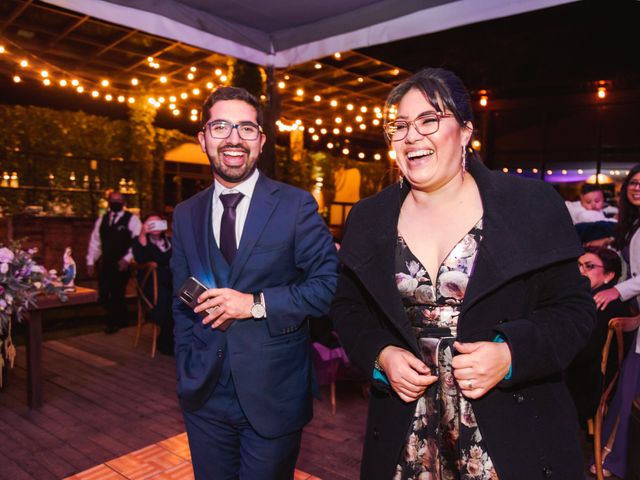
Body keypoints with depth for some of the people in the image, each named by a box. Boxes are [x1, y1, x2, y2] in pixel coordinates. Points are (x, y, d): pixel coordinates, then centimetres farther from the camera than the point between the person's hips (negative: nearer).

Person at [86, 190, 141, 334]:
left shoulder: (132, 219, -5)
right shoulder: (102, 219, 12)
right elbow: (95, 241, 13)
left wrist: (127, 259, -19)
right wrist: (90, 261, 7)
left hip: (122, 264, -5)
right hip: (106, 264, 5)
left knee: (117, 294, 0)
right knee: (103, 294, 7)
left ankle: (115, 323, 20)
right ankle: (120, 319, 27)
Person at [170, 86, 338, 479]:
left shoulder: (296, 205, -8)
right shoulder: (186, 214, 4)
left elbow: (329, 283, -11)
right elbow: (182, 304, 10)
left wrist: (257, 304, -19)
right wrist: (186, 373, 6)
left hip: (273, 397, -3)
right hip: (205, 397, 4)